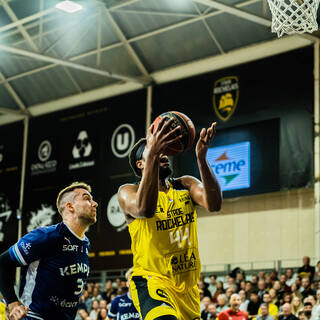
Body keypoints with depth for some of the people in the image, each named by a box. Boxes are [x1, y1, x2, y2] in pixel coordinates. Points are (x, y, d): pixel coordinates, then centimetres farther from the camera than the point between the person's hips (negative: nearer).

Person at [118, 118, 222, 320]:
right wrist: (153, 155, -36)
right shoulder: (128, 192, -3)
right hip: (152, 281, -6)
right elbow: (144, 209, -28)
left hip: (188, 285, 6)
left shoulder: (186, 185, 10)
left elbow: (214, 204, -12)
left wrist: (201, 157, -24)